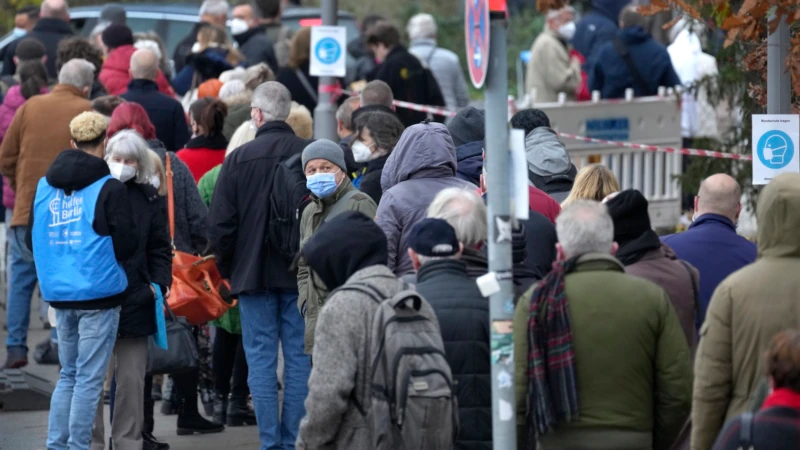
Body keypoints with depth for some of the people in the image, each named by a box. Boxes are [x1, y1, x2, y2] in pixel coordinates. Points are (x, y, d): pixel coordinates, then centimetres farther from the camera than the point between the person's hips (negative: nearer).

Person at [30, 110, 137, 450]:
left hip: (59, 293, 6)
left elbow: (31, 241, 12)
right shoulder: (110, 190, -12)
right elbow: (126, 245, -11)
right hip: (99, 295, -6)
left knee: (68, 375, 16)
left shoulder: (44, 187, 6)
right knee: (89, 379, 0)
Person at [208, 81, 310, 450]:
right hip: (302, 273, 1)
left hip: (254, 273, -1)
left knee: (261, 358, 4)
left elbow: (219, 225, -5)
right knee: (300, 357, 7)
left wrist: (227, 268, 9)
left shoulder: (239, 159, -7)